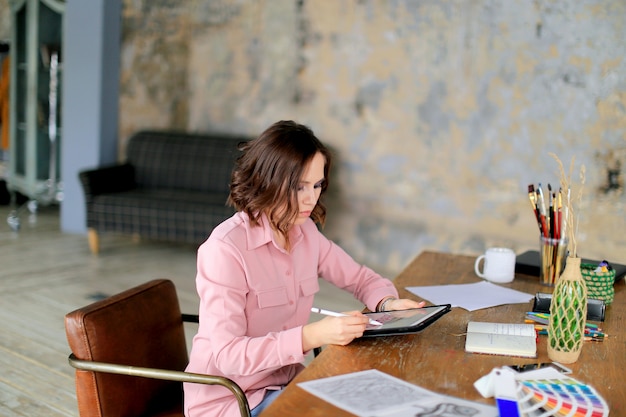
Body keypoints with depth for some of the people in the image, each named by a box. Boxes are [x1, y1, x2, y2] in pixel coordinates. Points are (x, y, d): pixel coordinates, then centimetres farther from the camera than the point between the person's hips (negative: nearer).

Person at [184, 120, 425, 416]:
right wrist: (312, 336, -36)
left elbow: (361, 278, 12)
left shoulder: (306, 232, -1)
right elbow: (228, 355, -26)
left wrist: (388, 303, -11)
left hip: (285, 380, 7)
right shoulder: (225, 249, -24)